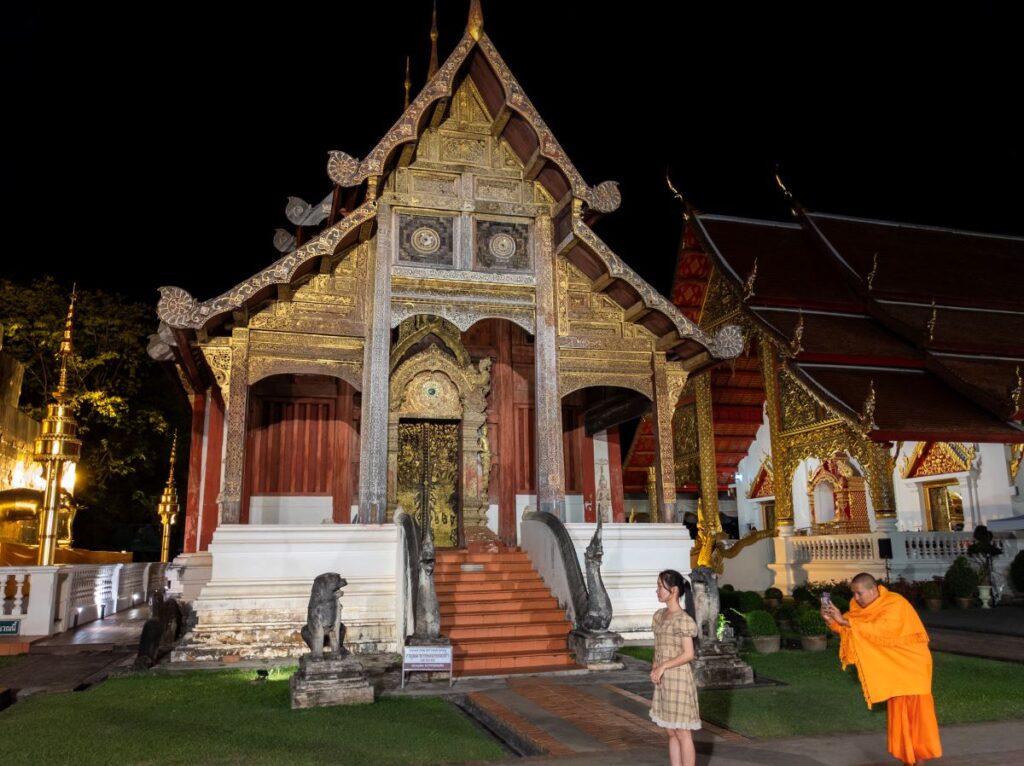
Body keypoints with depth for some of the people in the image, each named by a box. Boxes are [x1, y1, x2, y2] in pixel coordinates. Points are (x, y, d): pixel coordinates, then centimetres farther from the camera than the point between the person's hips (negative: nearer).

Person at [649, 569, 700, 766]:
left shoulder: (683, 619, -15)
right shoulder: (659, 616, 8)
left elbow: (688, 654, -16)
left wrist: (663, 667, -17)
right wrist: (655, 668, -1)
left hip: (679, 680, -8)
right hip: (663, 681, 8)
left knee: (682, 733, 2)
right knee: (671, 732, 14)